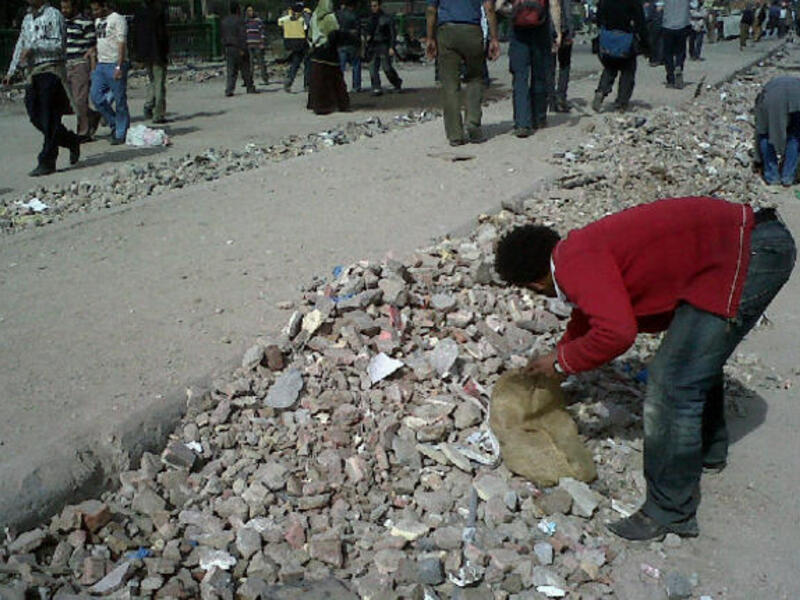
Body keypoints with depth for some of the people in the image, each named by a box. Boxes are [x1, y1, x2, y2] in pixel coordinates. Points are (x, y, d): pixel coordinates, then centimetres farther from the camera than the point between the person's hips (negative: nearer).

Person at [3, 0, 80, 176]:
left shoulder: (53, 15, -4)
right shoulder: (27, 18, 19)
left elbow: (59, 44, -13)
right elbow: (20, 46, 22)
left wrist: (33, 47, -19)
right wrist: (11, 72, 17)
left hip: (51, 71, -8)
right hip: (33, 73, 8)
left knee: (49, 120, -6)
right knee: (35, 117, 5)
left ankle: (46, 162, -3)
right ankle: (72, 142, 21)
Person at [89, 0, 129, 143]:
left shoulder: (117, 19, -7)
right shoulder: (97, 20, 18)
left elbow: (122, 44, -13)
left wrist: (119, 67, -20)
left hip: (115, 65, -8)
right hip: (101, 64, 8)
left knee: (120, 101, -3)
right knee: (96, 97, 1)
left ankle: (121, 134, 4)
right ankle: (114, 123, 17)